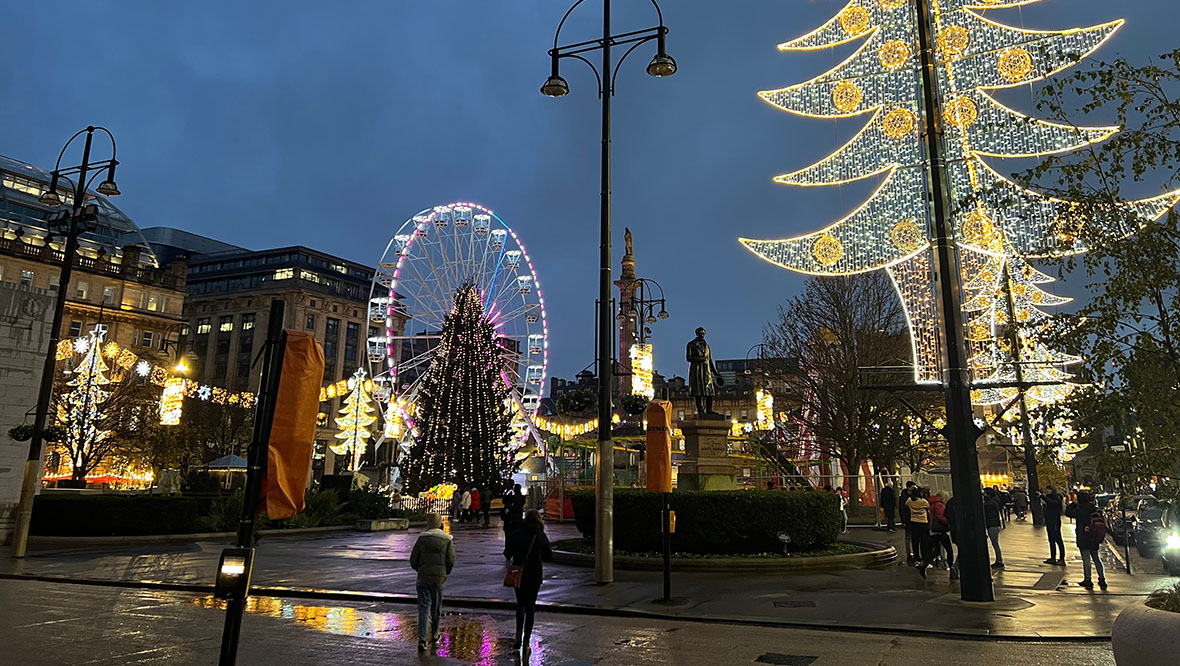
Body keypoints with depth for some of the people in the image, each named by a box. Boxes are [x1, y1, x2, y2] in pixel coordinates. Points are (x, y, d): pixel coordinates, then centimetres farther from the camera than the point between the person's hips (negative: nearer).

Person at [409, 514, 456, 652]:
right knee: (436, 608, 17)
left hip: (423, 578, 0)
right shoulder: (447, 540, -4)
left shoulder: (422, 538, -3)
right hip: (439, 578, 0)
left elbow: (413, 560, -2)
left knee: (423, 607, -1)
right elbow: (451, 561, -7)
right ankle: (434, 636, 32)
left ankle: (422, 640, -13)